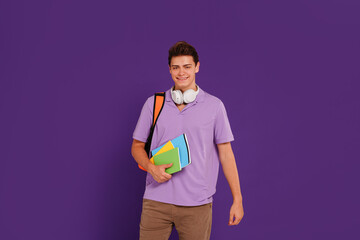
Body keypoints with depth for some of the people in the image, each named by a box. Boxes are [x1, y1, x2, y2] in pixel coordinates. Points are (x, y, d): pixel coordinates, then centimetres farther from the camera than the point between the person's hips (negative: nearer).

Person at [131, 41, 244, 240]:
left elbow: (226, 153, 4)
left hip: (197, 204, -1)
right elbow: (137, 146, 12)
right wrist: (151, 167, -9)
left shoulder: (214, 106, 3)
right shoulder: (153, 104, 7)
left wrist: (237, 199, 1)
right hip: (156, 201, 1)